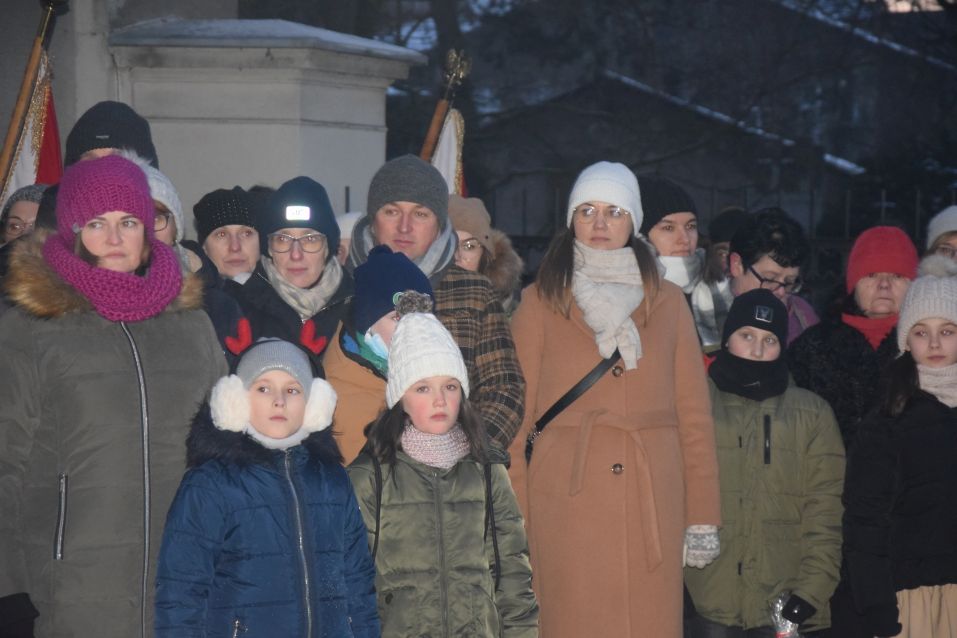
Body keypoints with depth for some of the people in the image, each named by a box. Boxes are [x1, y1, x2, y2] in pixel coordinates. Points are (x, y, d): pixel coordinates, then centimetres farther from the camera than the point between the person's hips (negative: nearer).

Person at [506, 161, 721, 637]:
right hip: (567, 499, -2)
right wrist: (514, 517, -4)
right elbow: (517, 413, 3)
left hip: (652, 500, 2)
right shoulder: (541, 302, 6)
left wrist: (703, 515, 3)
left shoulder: (667, 302, 11)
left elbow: (693, 413, 9)